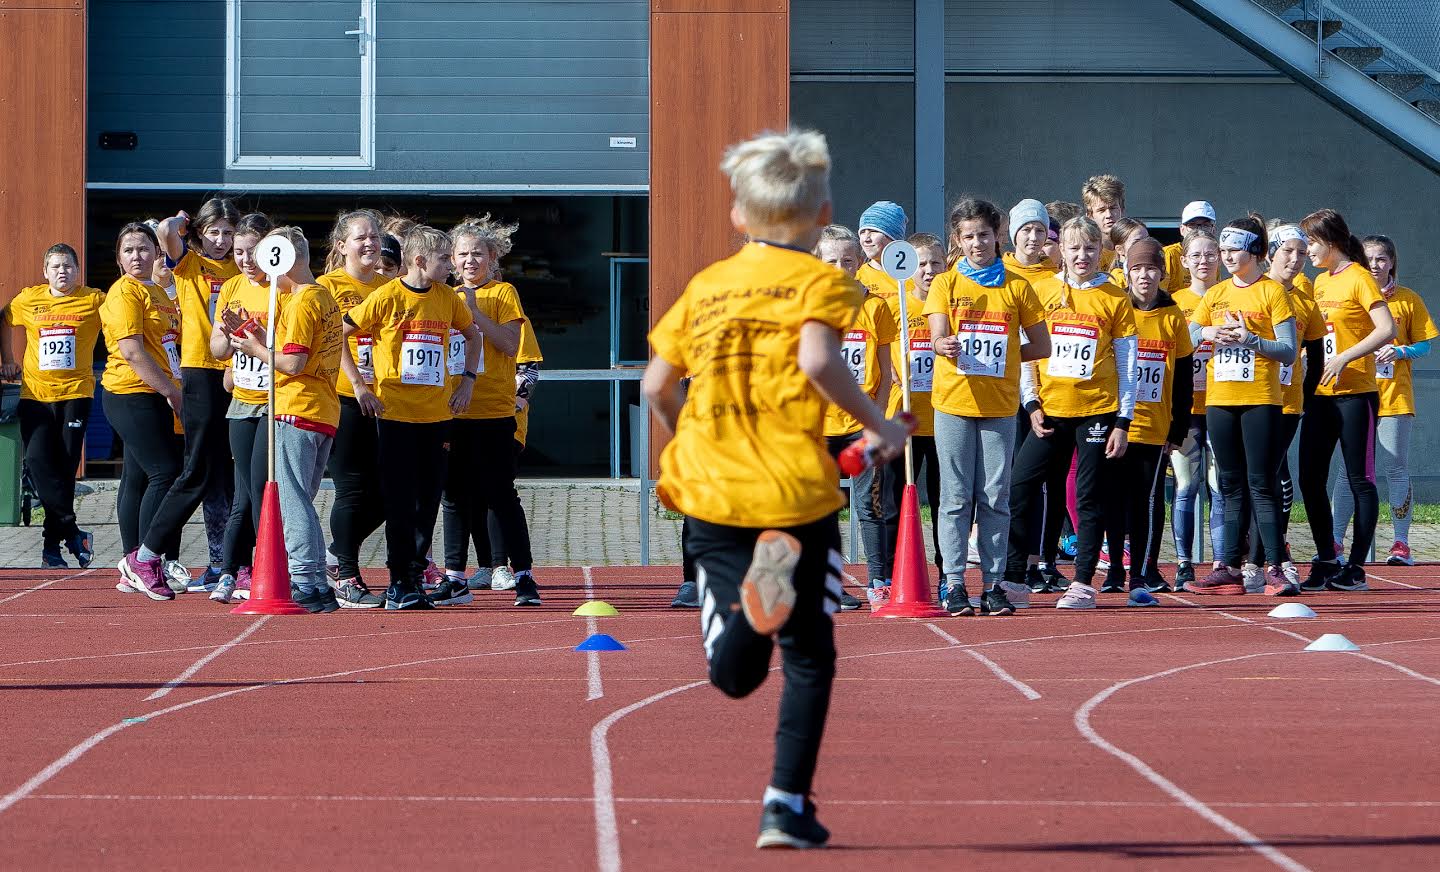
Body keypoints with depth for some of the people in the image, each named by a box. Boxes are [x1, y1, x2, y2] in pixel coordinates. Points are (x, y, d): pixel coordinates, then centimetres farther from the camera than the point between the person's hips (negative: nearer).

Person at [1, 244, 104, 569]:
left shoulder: (95, 301, 1)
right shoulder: (27, 301, 7)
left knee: (65, 466, -3)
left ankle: (52, 544, 5)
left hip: (75, 392, -2)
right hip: (35, 393, 2)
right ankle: (72, 531, -11)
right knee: (38, 461, -14)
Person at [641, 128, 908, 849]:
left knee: (737, 674, 5)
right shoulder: (818, 281, -1)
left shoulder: (705, 285, 12)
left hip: (712, 496, 3)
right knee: (808, 659, 11)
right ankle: (787, 806, 3)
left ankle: (740, 604, -29)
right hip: (798, 493, -3)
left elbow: (656, 384, 10)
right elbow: (817, 361, -20)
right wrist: (879, 426, -7)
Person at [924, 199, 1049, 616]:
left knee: (995, 497, 1)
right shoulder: (946, 284, 5)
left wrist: (1000, 356, 1)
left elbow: (1041, 347, 9)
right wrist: (945, 346, -30)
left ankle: (993, 582, 5)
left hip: (1000, 405, 1)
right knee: (956, 496, -1)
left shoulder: (1017, 287, 7)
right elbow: (938, 339, -8)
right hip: (954, 402, -1)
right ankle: (954, 583, 0)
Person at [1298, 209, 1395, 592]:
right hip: (1320, 395, 8)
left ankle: (1356, 567, -1)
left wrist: (1344, 359, -21)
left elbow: (1387, 330, -17)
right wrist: (1308, 363, 7)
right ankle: (1326, 562, 14)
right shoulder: (1320, 282, 15)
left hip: (1355, 392, -8)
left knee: (1359, 480, -3)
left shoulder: (1358, 278, -7)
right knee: (1311, 480, 5)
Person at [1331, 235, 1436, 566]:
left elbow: (1424, 346, 7)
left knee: (1396, 469, -1)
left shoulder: (1408, 300, 6)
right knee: (1350, 469, -2)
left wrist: (1399, 352, -11)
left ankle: (1401, 543, 5)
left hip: (1395, 397, -1)